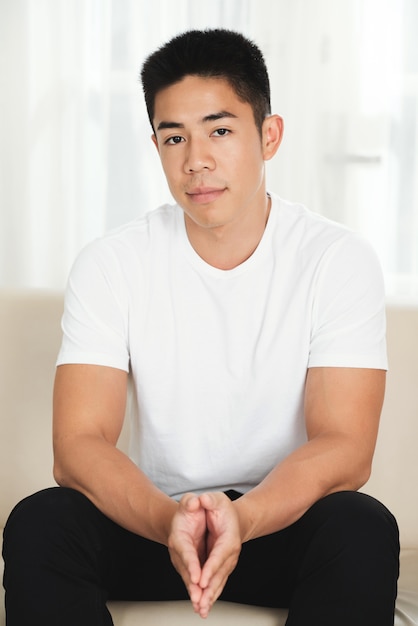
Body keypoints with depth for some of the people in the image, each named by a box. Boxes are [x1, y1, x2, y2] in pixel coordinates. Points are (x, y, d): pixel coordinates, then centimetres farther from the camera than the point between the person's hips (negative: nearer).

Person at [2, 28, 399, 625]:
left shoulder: (340, 260, -9)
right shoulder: (110, 263, -6)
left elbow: (345, 447, -17)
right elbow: (79, 443, -15)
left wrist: (243, 518, -37)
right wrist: (170, 519, -36)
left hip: (284, 518, 0)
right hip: (152, 519, 1)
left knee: (365, 530, -33)